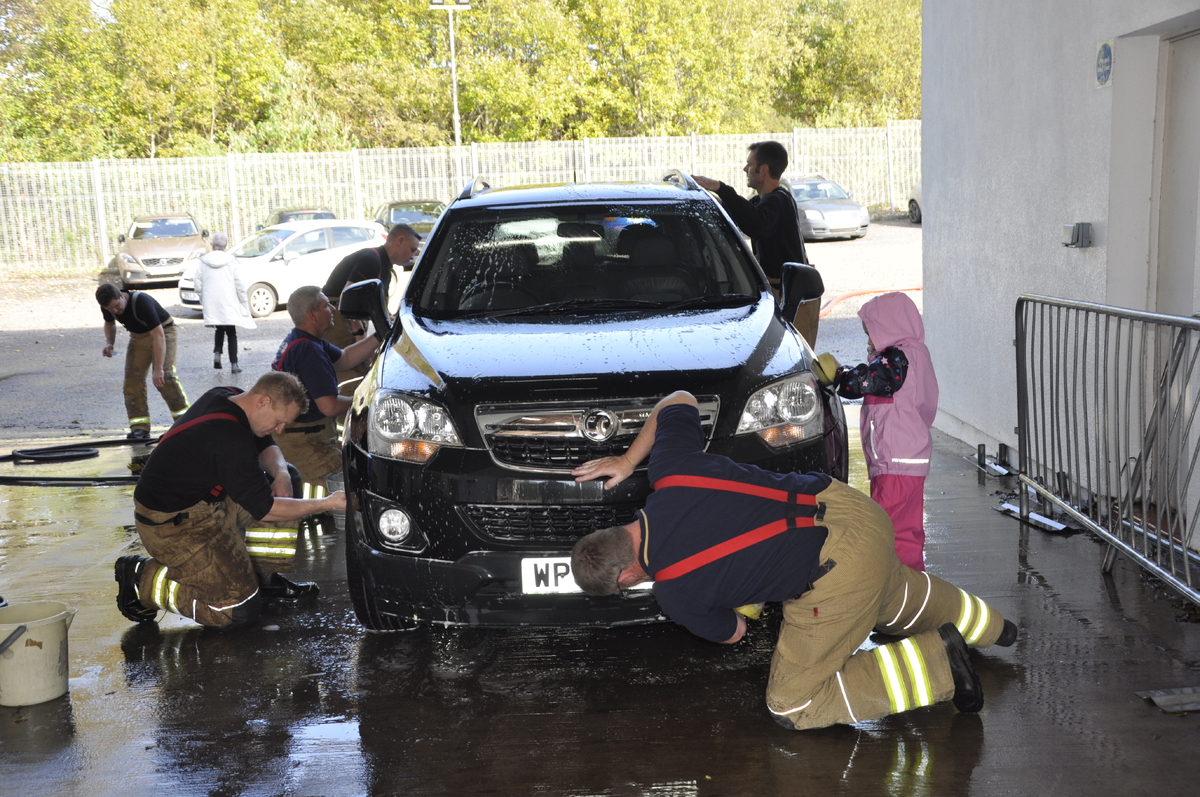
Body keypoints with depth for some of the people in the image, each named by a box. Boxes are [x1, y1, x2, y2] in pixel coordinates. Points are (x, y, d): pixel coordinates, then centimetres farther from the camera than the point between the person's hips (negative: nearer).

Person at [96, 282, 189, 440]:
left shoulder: (141, 302, -34)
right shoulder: (108, 306, -12)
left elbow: (158, 334, -36)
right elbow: (109, 323, 14)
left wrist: (158, 368, -40)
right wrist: (110, 343, -7)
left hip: (163, 331, -7)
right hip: (138, 336, 7)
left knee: (164, 377, -23)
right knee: (132, 379, -7)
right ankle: (140, 428, -5)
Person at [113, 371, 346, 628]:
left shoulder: (226, 397, -2)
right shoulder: (230, 439, -29)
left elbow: (266, 447, 13)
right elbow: (265, 509, -23)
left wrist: (281, 472, -8)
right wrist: (327, 503, -18)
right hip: (171, 524, -10)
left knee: (286, 480, 7)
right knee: (239, 609, -12)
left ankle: (262, 578, 11)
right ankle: (143, 579, 1)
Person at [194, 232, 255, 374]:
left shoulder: (203, 261, 0)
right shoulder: (231, 261, -5)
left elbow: (198, 286, 0)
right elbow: (240, 286, -5)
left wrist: (203, 299, 17)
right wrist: (245, 303, 4)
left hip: (211, 304, 2)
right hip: (229, 303, -2)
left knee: (219, 330, 21)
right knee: (231, 333, 5)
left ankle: (217, 353, -1)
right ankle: (234, 364, 1)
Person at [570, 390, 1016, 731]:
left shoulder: (673, 592, -13)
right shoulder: (670, 465, -2)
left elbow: (731, 632, 8)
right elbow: (680, 399, 18)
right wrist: (629, 459, 24)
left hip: (842, 572, -8)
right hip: (853, 508, 8)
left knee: (791, 708, 6)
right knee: (894, 595, 39)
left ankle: (934, 663, 5)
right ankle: (984, 625, 64)